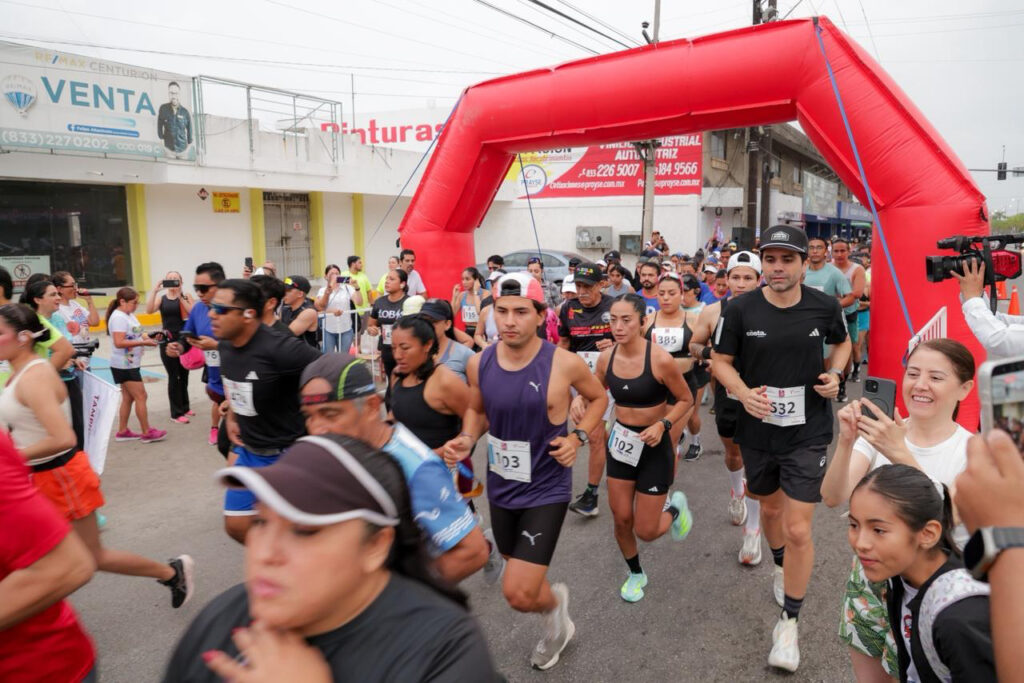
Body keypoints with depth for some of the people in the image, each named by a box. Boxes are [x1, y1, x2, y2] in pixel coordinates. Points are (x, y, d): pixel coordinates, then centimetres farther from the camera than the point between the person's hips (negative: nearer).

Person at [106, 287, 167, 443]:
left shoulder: (129, 315, 11)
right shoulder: (118, 317, -18)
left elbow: (135, 335, 18)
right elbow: (119, 343, -26)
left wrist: (148, 337, -1)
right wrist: (143, 342, -26)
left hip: (131, 364, 10)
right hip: (124, 365, -10)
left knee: (128, 398, 14)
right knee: (141, 396, -4)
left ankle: (122, 432, 22)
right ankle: (147, 433, 3)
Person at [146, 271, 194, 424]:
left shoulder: (186, 297, 0)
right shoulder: (161, 298, 2)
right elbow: (149, 310, -15)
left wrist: (180, 296, -22)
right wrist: (154, 290, -18)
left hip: (185, 341, 1)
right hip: (168, 342, -1)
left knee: (184, 375, 15)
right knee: (173, 376, 1)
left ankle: (184, 407, 32)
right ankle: (177, 413, 8)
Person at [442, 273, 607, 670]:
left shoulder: (564, 363, -19)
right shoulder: (479, 363, -9)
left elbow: (598, 398, 1)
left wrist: (578, 437, -14)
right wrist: (467, 440, -10)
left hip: (546, 489, -5)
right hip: (500, 487, 5)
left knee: (518, 595, -10)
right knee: (519, 572, 25)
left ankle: (554, 602, 28)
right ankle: (559, 624, 58)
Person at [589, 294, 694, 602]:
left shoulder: (660, 359, -21)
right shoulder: (606, 358, -8)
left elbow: (686, 400, -8)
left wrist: (662, 425, -23)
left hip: (654, 446, -4)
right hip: (620, 443, 4)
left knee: (646, 532, 3)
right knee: (621, 520, 10)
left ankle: (675, 507, 37)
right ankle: (636, 574, 39)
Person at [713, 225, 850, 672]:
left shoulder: (825, 307, -9)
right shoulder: (741, 310, -11)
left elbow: (842, 342, 12)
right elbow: (721, 360, -1)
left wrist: (834, 373, -7)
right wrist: (742, 392, -20)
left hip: (808, 434, -1)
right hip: (758, 431, 2)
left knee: (798, 530, -4)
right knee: (771, 508, 23)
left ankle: (789, 621, 16)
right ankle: (780, 566, 55)